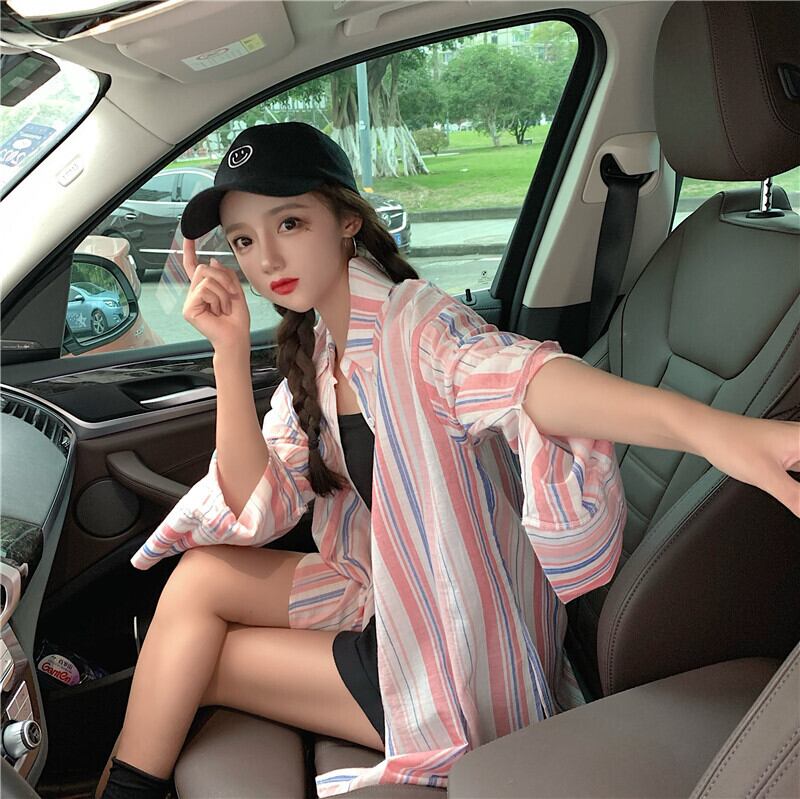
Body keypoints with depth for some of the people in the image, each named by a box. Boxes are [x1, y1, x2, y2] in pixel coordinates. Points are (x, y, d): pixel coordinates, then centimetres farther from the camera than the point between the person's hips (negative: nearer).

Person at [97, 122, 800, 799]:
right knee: (203, 575, -4)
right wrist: (230, 349, -17)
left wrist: (699, 423, -66)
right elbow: (257, 512, -6)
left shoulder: (414, 322, -22)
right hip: (387, 596, 7)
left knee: (193, 663, 0)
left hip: (456, 660, -6)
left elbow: (518, 374, -45)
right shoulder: (313, 355, 1)